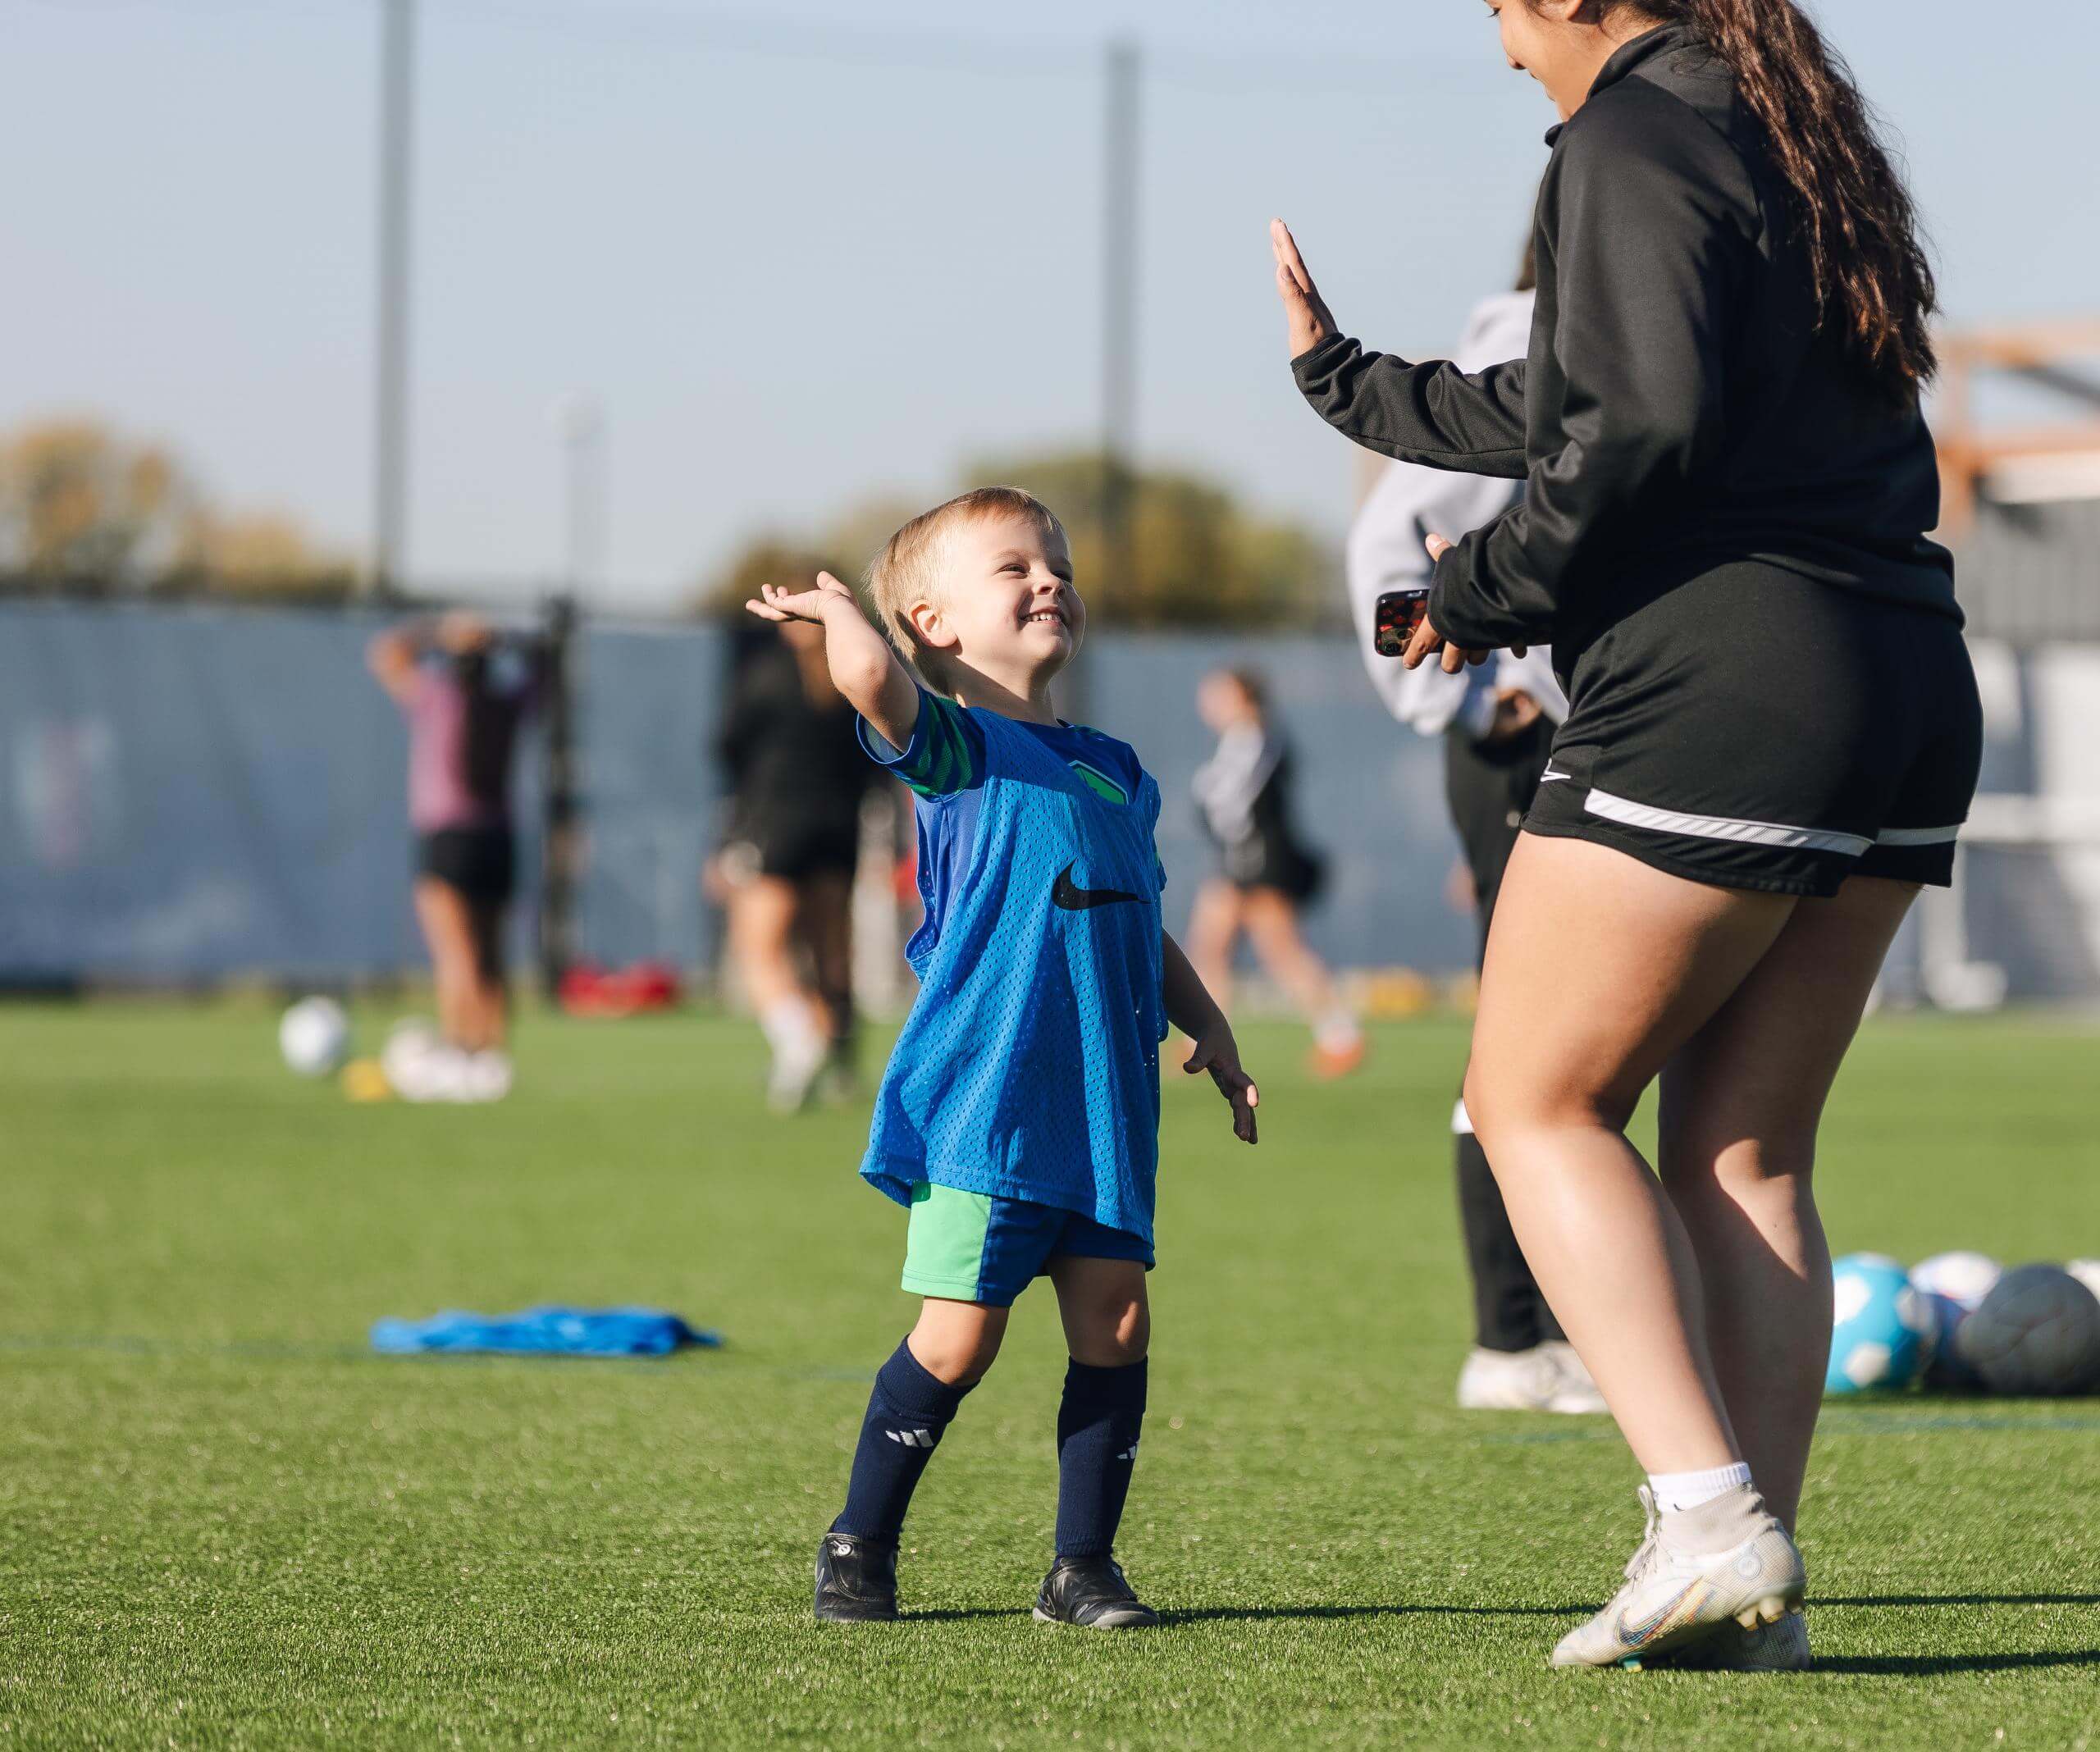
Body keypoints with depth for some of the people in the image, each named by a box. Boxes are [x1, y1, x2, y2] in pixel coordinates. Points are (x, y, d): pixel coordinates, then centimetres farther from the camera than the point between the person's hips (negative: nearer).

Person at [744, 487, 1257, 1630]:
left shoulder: (1113, 772, 20)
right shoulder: (954, 746, -1)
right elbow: (872, 679, -23)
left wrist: (1208, 1025, 18)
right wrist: (834, 607, -3)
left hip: (1104, 1101, 6)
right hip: (981, 1095, -6)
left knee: (1115, 1322, 1)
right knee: (959, 1332, -6)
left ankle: (1083, 1565, 11)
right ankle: (859, 1546, 10)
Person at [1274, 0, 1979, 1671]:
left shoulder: (1634, 135, -6)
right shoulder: (1793, 137, 22)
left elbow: (1642, 424, -21)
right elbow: (1571, 406, 32)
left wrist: (1486, 590, -7)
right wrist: (1346, 377, 44)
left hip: (1722, 681, -9)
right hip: (1910, 692, 9)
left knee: (1538, 1102, 1)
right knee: (1746, 1153, 10)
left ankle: (1711, 1516, -13)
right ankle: (1754, 1591, 5)